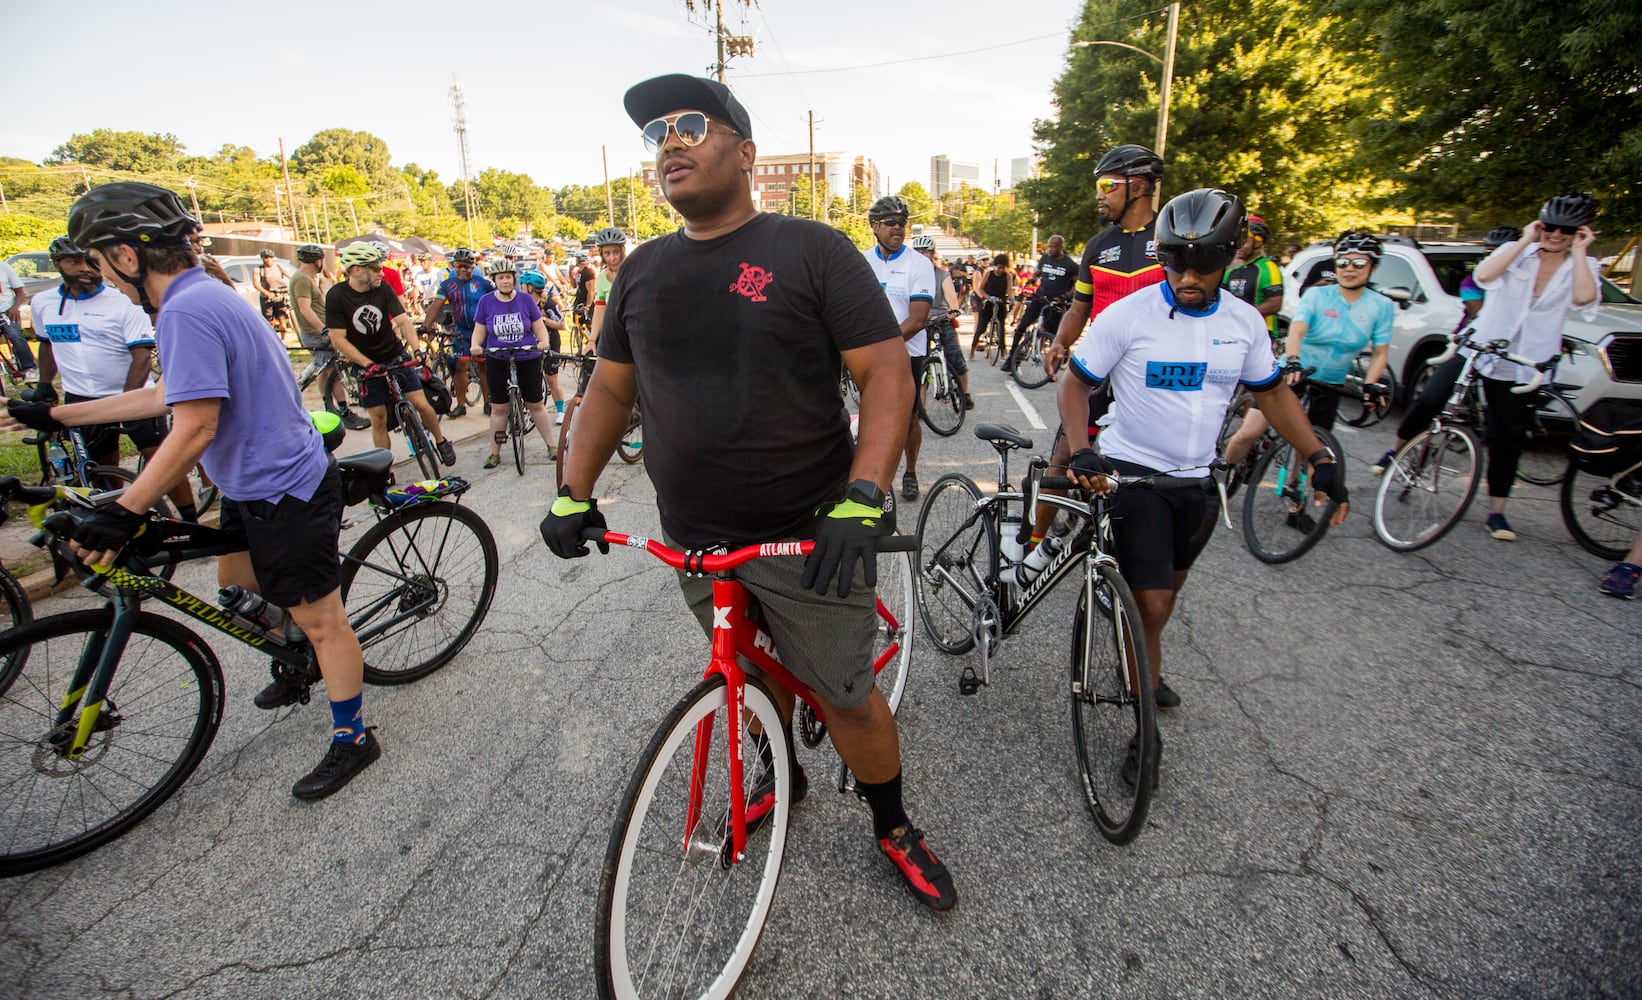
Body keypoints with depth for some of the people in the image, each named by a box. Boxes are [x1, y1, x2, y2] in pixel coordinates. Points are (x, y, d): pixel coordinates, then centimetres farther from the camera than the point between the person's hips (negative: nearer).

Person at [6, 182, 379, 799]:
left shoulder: (188, 311, -22)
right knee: (236, 584, 27)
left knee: (319, 619, 1)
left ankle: (353, 738, 16)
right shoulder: (205, 296, 11)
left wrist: (122, 514, -20)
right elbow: (167, 395, 19)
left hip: (286, 492, -10)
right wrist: (57, 415, 24)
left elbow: (194, 430, -26)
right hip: (255, 483, 10)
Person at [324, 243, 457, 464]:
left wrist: (417, 349, -30)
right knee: (378, 419, 2)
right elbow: (338, 339, -15)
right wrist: (369, 364, -22)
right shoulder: (336, 296, -14)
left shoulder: (383, 289, -7)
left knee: (421, 404, -8)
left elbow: (403, 320, -13)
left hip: (396, 356, 1)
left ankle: (441, 441, 17)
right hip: (367, 365, -1)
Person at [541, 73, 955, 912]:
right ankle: (784, 777, 50)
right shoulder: (642, 272, 8)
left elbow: (887, 374, -12)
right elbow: (610, 387, 15)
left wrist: (861, 502, -24)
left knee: (845, 698, 5)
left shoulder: (810, 252, -8)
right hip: (694, 542, 5)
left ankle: (894, 830, 32)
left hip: (808, 536, -4)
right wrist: (574, 493, 5)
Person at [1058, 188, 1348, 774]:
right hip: (1132, 473, -5)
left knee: (1168, 589, 21)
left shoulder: (1245, 323, 0)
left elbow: (1272, 393, 10)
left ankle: (1146, 670, 48)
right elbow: (1076, 384, -10)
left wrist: (1319, 457, 2)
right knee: (1151, 604, -9)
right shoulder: (1128, 315, -13)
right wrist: (1081, 452, -25)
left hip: (1196, 479, 5)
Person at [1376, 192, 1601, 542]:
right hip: (1476, 349, -1)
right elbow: (1482, 275, -18)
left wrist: (1579, 251, -9)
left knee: (1507, 442, 4)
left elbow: (1584, 299, -16)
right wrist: (1525, 241, -13)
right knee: (1429, 399, -23)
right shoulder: (1516, 252, 4)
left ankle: (1496, 513, 14)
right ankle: (1396, 450, 4)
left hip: (1522, 370, 1)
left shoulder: (1584, 267, 6)